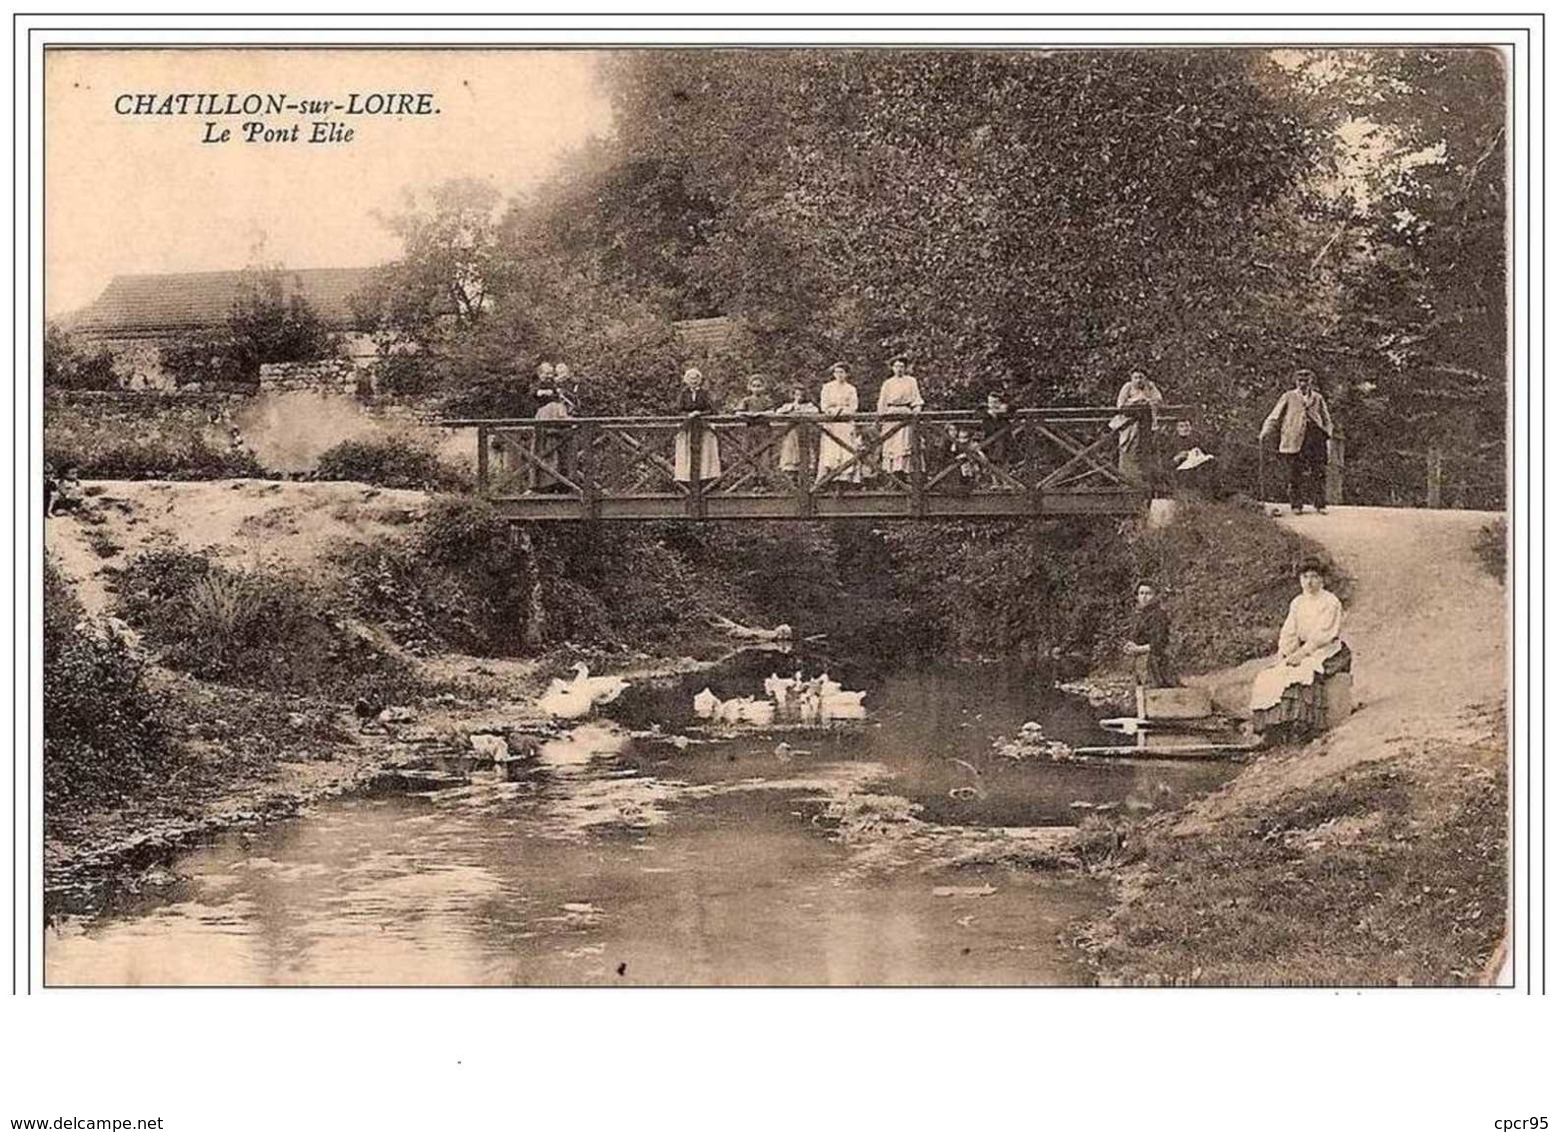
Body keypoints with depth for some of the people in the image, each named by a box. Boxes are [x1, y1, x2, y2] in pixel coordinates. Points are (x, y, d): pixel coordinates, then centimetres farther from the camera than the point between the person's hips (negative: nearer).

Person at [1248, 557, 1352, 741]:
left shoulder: (1331, 602, -6)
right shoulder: (1297, 603, 14)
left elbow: (1322, 635, -14)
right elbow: (1289, 633, 10)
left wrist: (1301, 653, -21)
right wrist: (1282, 654, -7)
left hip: (1328, 651, -7)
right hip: (1304, 651, 7)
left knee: (1303, 672, -36)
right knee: (1269, 676, -15)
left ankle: (1301, 724, -38)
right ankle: (1268, 726, -21)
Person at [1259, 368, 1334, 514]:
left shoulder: (1318, 398, 17)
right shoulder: (1288, 397, 11)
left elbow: (1326, 420, 21)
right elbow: (1275, 416, 6)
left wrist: (1328, 436, 9)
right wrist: (1266, 431, -8)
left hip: (1315, 436, 2)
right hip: (1295, 438, -2)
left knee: (1318, 473, -4)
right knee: (1295, 473, -3)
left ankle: (1320, 505, 2)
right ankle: (1296, 505, 4)